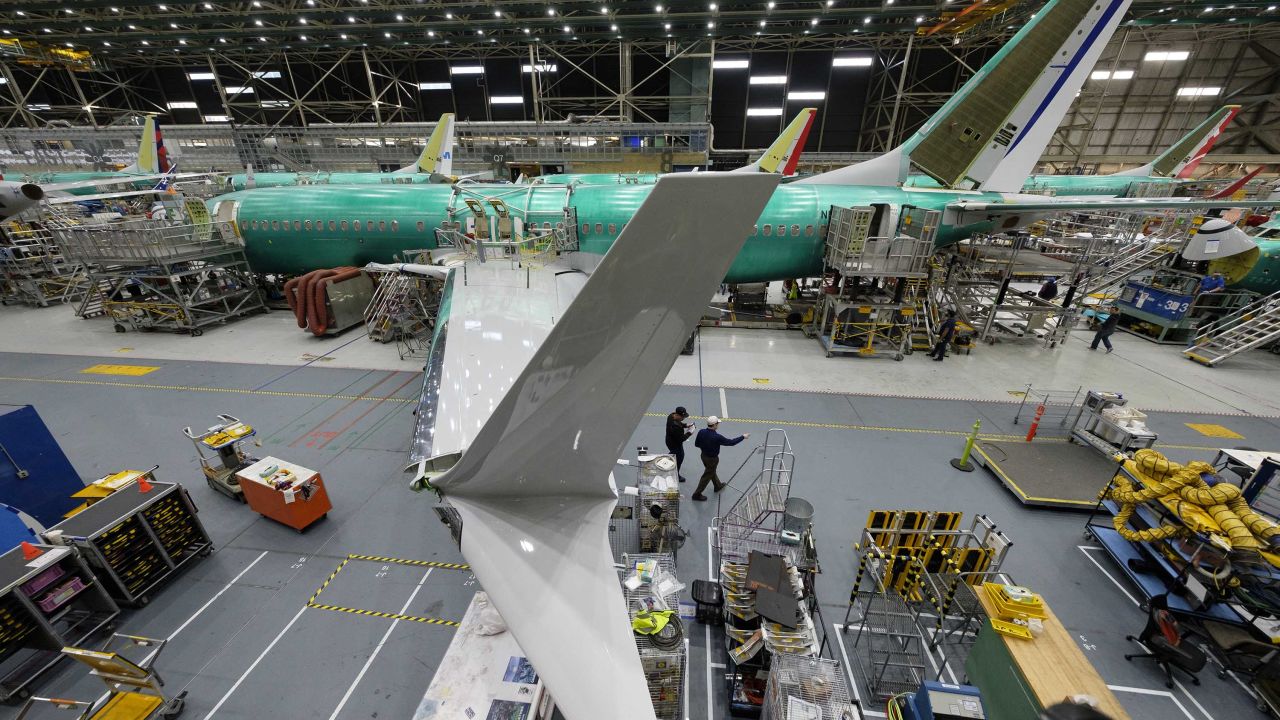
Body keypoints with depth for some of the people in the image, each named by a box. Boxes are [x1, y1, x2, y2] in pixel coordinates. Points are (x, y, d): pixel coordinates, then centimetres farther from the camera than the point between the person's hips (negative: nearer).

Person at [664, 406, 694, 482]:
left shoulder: (671, 415, -14)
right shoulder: (675, 427, -42)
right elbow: (681, 438, -31)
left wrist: (685, 425, -6)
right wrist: (689, 433, -19)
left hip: (670, 441, 9)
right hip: (675, 445, -9)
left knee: (673, 453, 35)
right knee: (679, 459, 15)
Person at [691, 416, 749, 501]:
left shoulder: (701, 432, -17)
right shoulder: (717, 437, -34)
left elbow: (696, 444, -4)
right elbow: (731, 442, -22)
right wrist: (743, 437, -11)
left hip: (704, 455, 7)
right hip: (712, 459, -7)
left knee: (712, 471, 29)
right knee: (707, 476, 12)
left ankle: (718, 486, 54)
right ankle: (697, 494, 24)